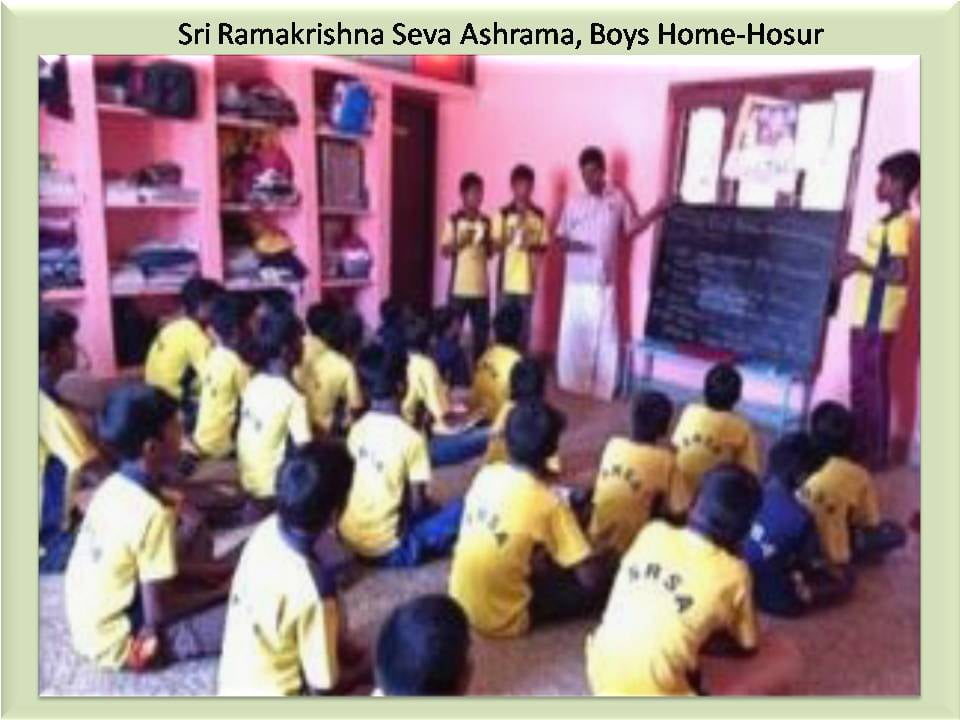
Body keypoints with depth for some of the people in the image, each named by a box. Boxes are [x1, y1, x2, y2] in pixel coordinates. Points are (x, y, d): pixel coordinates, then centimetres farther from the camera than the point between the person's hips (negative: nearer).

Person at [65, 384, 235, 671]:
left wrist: (219, 569, 5)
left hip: (88, 622, 8)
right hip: (117, 643, -8)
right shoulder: (152, 513, -29)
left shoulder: (114, 486, -3)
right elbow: (158, 612, -23)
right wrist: (222, 593, -9)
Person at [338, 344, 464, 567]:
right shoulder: (411, 438, -18)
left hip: (349, 537, 7)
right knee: (460, 508, 0)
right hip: (387, 549, -6)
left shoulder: (356, 429, 0)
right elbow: (416, 504, -13)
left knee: (429, 508, 26)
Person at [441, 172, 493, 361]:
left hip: (480, 286, 4)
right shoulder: (453, 221, -3)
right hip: (459, 286, -4)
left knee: (482, 331, 8)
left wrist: (488, 241, -6)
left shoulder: (485, 221, 9)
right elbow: (444, 251, -4)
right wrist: (460, 242, -19)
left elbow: (490, 253, 13)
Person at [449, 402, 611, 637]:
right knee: (598, 585, 3)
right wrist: (603, 560, 3)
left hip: (460, 603, 7)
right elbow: (591, 579, -18)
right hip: (501, 620, -6)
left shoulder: (485, 475, -5)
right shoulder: (549, 503, -23)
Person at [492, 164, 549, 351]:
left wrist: (532, 246, -13)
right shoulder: (503, 214, 0)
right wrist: (509, 239, -19)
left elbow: (544, 246, 6)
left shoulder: (539, 215, 5)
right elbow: (495, 245, -3)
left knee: (525, 327, 6)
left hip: (528, 281, 1)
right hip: (507, 280, -1)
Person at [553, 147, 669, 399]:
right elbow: (558, 237, 6)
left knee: (606, 336, 3)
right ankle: (571, 384, 19)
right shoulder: (573, 202, 5)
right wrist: (567, 244, -16)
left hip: (605, 283, 0)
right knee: (572, 334, 5)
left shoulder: (618, 198, 4)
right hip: (576, 282, 1)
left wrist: (654, 213, -5)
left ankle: (603, 388, 13)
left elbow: (630, 230, 9)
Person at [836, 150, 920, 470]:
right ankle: (861, 445, 26)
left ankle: (877, 452, 10)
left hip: (878, 318, -10)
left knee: (872, 384, -1)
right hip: (866, 315, 10)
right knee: (860, 383, 15)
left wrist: (861, 265, -18)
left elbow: (900, 275, -24)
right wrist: (855, 265, 10)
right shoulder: (890, 221, 14)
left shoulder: (900, 224, -17)